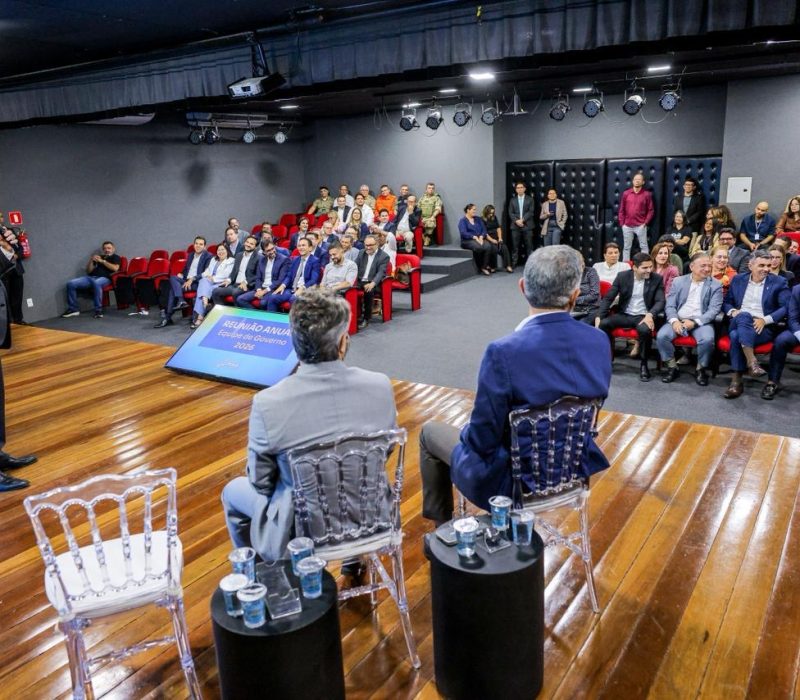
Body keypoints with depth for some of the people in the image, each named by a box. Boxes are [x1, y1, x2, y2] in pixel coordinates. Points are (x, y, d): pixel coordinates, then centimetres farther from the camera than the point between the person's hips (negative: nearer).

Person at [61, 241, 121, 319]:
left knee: (96, 283, -43)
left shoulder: (115, 257, 15)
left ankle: (98, 310, -40)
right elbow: (88, 271, 22)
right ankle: (73, 309, -10)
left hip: (105, 278, -6)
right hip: (90, 277, 6)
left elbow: (115, 268, -6)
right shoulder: (99, 257, 28)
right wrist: (91, 261, 6)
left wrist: (102, 261, -3)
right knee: (71, 284, -15)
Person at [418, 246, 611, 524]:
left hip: (513, 478, -5)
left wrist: (468, 432, 2)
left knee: (430, 431, 21)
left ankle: (442, 522, 38)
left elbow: (482, 439, -22)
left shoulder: (504, 352, -31)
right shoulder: (598, 342, -12)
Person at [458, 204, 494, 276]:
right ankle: (480, 268, -19)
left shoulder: (478, 219, 18)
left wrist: (481, 237, -13)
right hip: (468, 240, -5)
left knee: (488, 246, -29)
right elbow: (463, 233, -14)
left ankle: (485, 267, -22)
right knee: (478, 247, -37)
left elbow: (484, 230, 9)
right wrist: (475, 237, -22)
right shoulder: (462, 220, 1)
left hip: (480, 239, 5)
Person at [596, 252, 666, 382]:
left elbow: (660, 301, -8)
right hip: (624, 315, 2)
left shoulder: (657, 279, -2)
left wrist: (650, 315, -30)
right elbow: (608, 298, 1)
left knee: (645, 330, -36)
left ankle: (643, 364, -13)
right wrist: (599, 316, -13)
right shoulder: (622, 276, 0)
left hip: (643, 316, -2)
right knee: (603, 323, -26)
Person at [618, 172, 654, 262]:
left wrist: (645, 222, -6)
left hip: (640, 226, -2)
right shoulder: (626, 193, 7)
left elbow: (651, 210, 2)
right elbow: (622, 209, 9)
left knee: (644, 246, -1)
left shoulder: (647, 194, 1)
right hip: (627, 226, 2)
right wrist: (622, 223, 3)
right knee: (626, 247, 7)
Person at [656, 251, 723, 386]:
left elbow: (714, 309, -5)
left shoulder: (715, 285, 4)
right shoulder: (678, 281, 9)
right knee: (661, 336, -25)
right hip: (678, 320, 2)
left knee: (707, 339, -33)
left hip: (701, 322, -2)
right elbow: (670, 305, 4)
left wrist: (695, 322, -21)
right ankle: (672, 367, -4)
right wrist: (674, 320, -17)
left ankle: (701, 369, -6)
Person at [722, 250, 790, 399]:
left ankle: (736, 381, -35)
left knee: (736, 336, -36)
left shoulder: (779, 282, 8)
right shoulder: (738, 279, 16)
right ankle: (751, 362, -42)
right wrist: (733, 311, -6)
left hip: (764, 328, -2)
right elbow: (726, 302, 17)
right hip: (738, 324, 2)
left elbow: (786, 307, -1)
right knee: (744, 315, -37)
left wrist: (765, 320, -15)